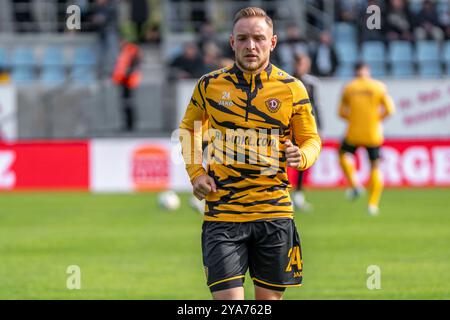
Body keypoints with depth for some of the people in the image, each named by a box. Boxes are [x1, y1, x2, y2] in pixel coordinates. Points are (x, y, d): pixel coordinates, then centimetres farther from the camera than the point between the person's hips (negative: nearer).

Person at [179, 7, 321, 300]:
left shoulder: (292, 88, 1)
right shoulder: (210, 85, 3)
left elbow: (311, 139, 11)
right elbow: (189, 128, 20)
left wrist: (302, 157, -13)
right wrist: (196, 173, 5)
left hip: (274, 211, 1)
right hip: (222, 214, -1)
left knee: (269, 298, 8)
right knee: (228, 301, -11)